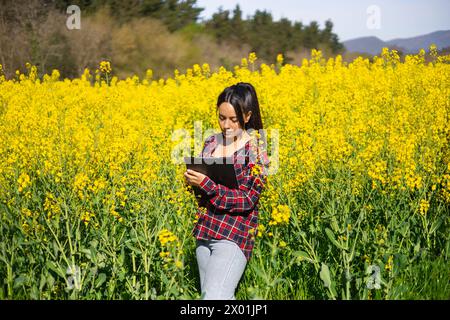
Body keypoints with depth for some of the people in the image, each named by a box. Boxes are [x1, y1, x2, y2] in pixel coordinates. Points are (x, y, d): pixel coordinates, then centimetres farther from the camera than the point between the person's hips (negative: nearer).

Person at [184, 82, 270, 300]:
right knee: (224, 297, 11)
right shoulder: (211, 143, 8)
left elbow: (247, 200, -14)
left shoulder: (256, 149, -9)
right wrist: (192, 181, -4)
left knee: (213, 296, -18)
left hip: (234, 235, -7)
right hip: (205, 232, 7)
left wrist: (205, 183, -22)